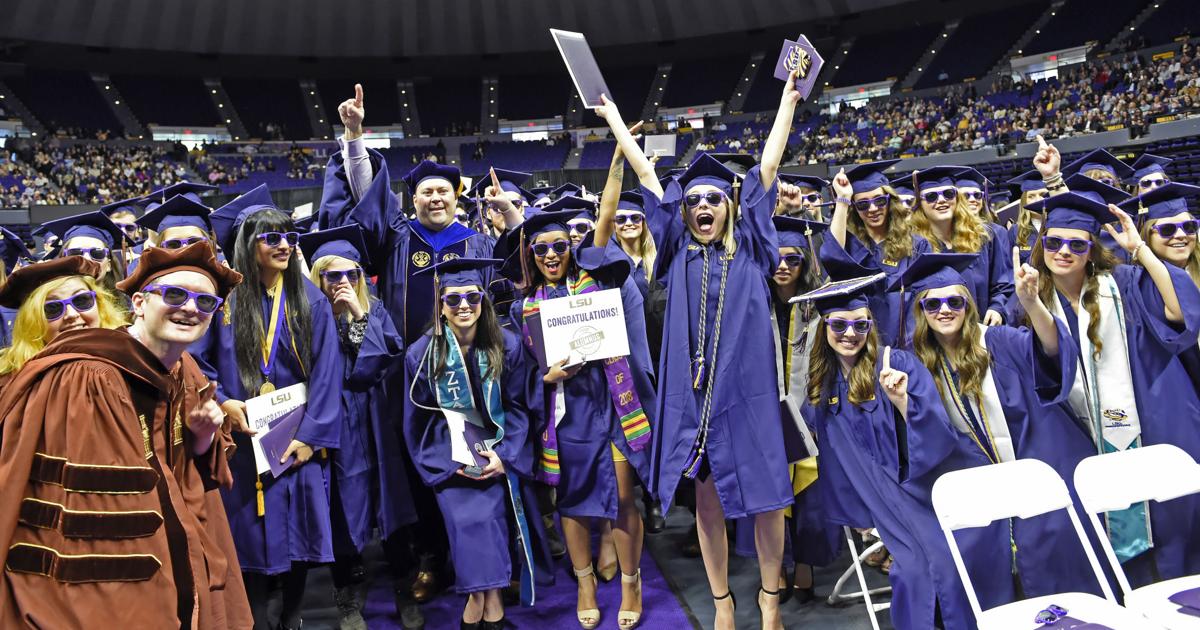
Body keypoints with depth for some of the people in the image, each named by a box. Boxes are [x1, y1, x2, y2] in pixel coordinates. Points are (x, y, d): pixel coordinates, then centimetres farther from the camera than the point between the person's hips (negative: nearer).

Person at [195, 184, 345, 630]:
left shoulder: (311, 301, 2)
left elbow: (326, 373, -3)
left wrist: (311, 435, -10)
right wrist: (220, 401, -14)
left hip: (298, 440, 1)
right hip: (244, 439, -1)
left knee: (297, 533, 6)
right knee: (252, 538, 5)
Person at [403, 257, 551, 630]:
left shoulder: (508, 346, -3)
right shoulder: (422, 355, -4)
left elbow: (518, 408, 2)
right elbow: (417, 422, 2)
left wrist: (503, 455, -12)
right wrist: (449, 463, -10)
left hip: (499, 453, 1)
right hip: (450, 458, 0)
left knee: (490, 511, -22)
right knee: (468, 517, -23)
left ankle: (484, 597, -3)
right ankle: (486, 597, -4)